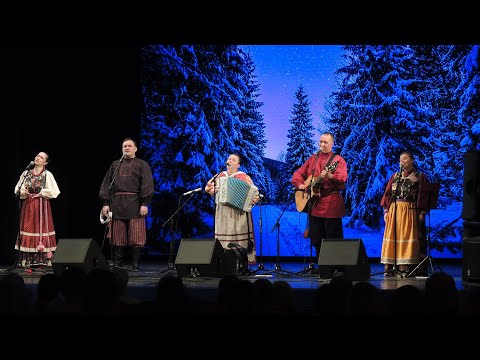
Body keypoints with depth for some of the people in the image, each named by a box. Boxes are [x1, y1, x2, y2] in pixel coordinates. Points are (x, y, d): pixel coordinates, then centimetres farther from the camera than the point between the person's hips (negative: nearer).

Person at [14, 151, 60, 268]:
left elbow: (54, 192, -7)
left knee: (40, 227, -7)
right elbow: (18, 189, 11)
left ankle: (42, 260, -5)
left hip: (41, 206, -4)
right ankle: (27, 260, 3)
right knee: (27, 227, 1)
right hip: (27, 205, 4)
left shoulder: (47, 175, -2)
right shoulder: (26, 173, 9)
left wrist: (40, 193, -9)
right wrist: (24, 192, -9)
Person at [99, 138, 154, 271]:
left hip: (135, 204, -3)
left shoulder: (142, 165, 7)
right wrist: (105, 203, 4)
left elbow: (147, 185, -2)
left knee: (135, 237, -4)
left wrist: (145, 204, -12)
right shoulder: (115, 165, 18)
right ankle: (117, 265, 6)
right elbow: (106, 184, 14)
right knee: (118, 237, 2)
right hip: (117, 204, 3)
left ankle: (135, 265, 1)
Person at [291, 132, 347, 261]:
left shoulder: (338, 160, 1)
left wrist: (329, 176, -33)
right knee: (316, 239, 8)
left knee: (333, 238, -6)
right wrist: (300, 185, 3)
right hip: (314, 203, 5)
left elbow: (342, 178, -15)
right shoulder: (312, 159, 17)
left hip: (330, 204, -5)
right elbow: (298, 173, 22)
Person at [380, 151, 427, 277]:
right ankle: (388, 268, -1)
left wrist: (422, 213, -9)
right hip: (394, 210, 3)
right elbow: (387, 194, 12)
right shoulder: (395, 176, 14)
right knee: (392, 237, -1)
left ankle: (404, 268, -5)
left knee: (406, 237, -5)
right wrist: (386, 210, 2)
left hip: (410, 211, -3)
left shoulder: (419, 177, 6)